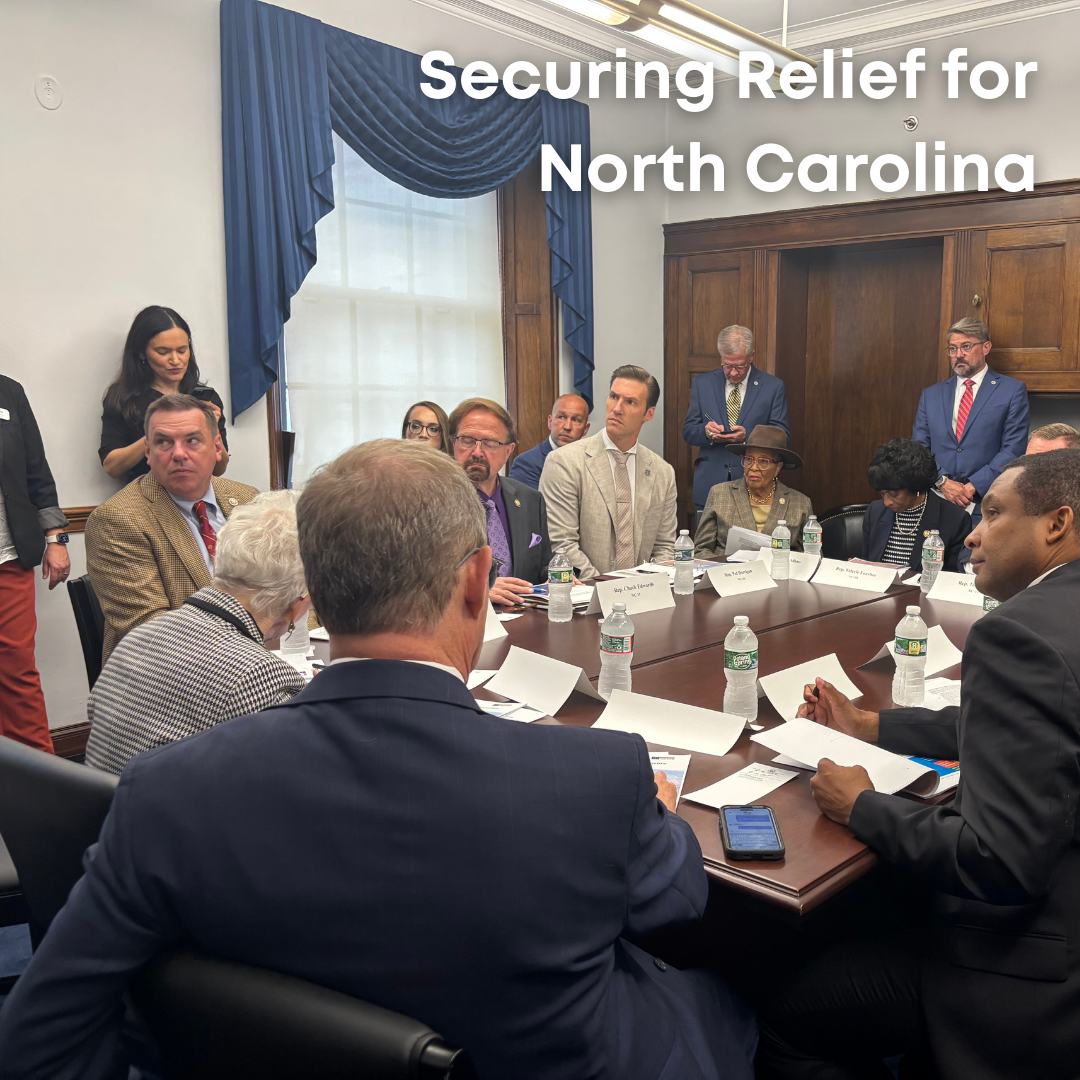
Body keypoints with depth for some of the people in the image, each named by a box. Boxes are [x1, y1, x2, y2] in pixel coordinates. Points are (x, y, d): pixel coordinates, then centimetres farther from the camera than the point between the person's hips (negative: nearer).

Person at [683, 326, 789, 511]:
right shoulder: (702, 384, 8)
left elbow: (783, 435, 0)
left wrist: (748, 435, -18)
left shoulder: (773, 386, 3)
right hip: (709, 485, 1)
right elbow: (688, 432, 8)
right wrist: (706, 432, -15)